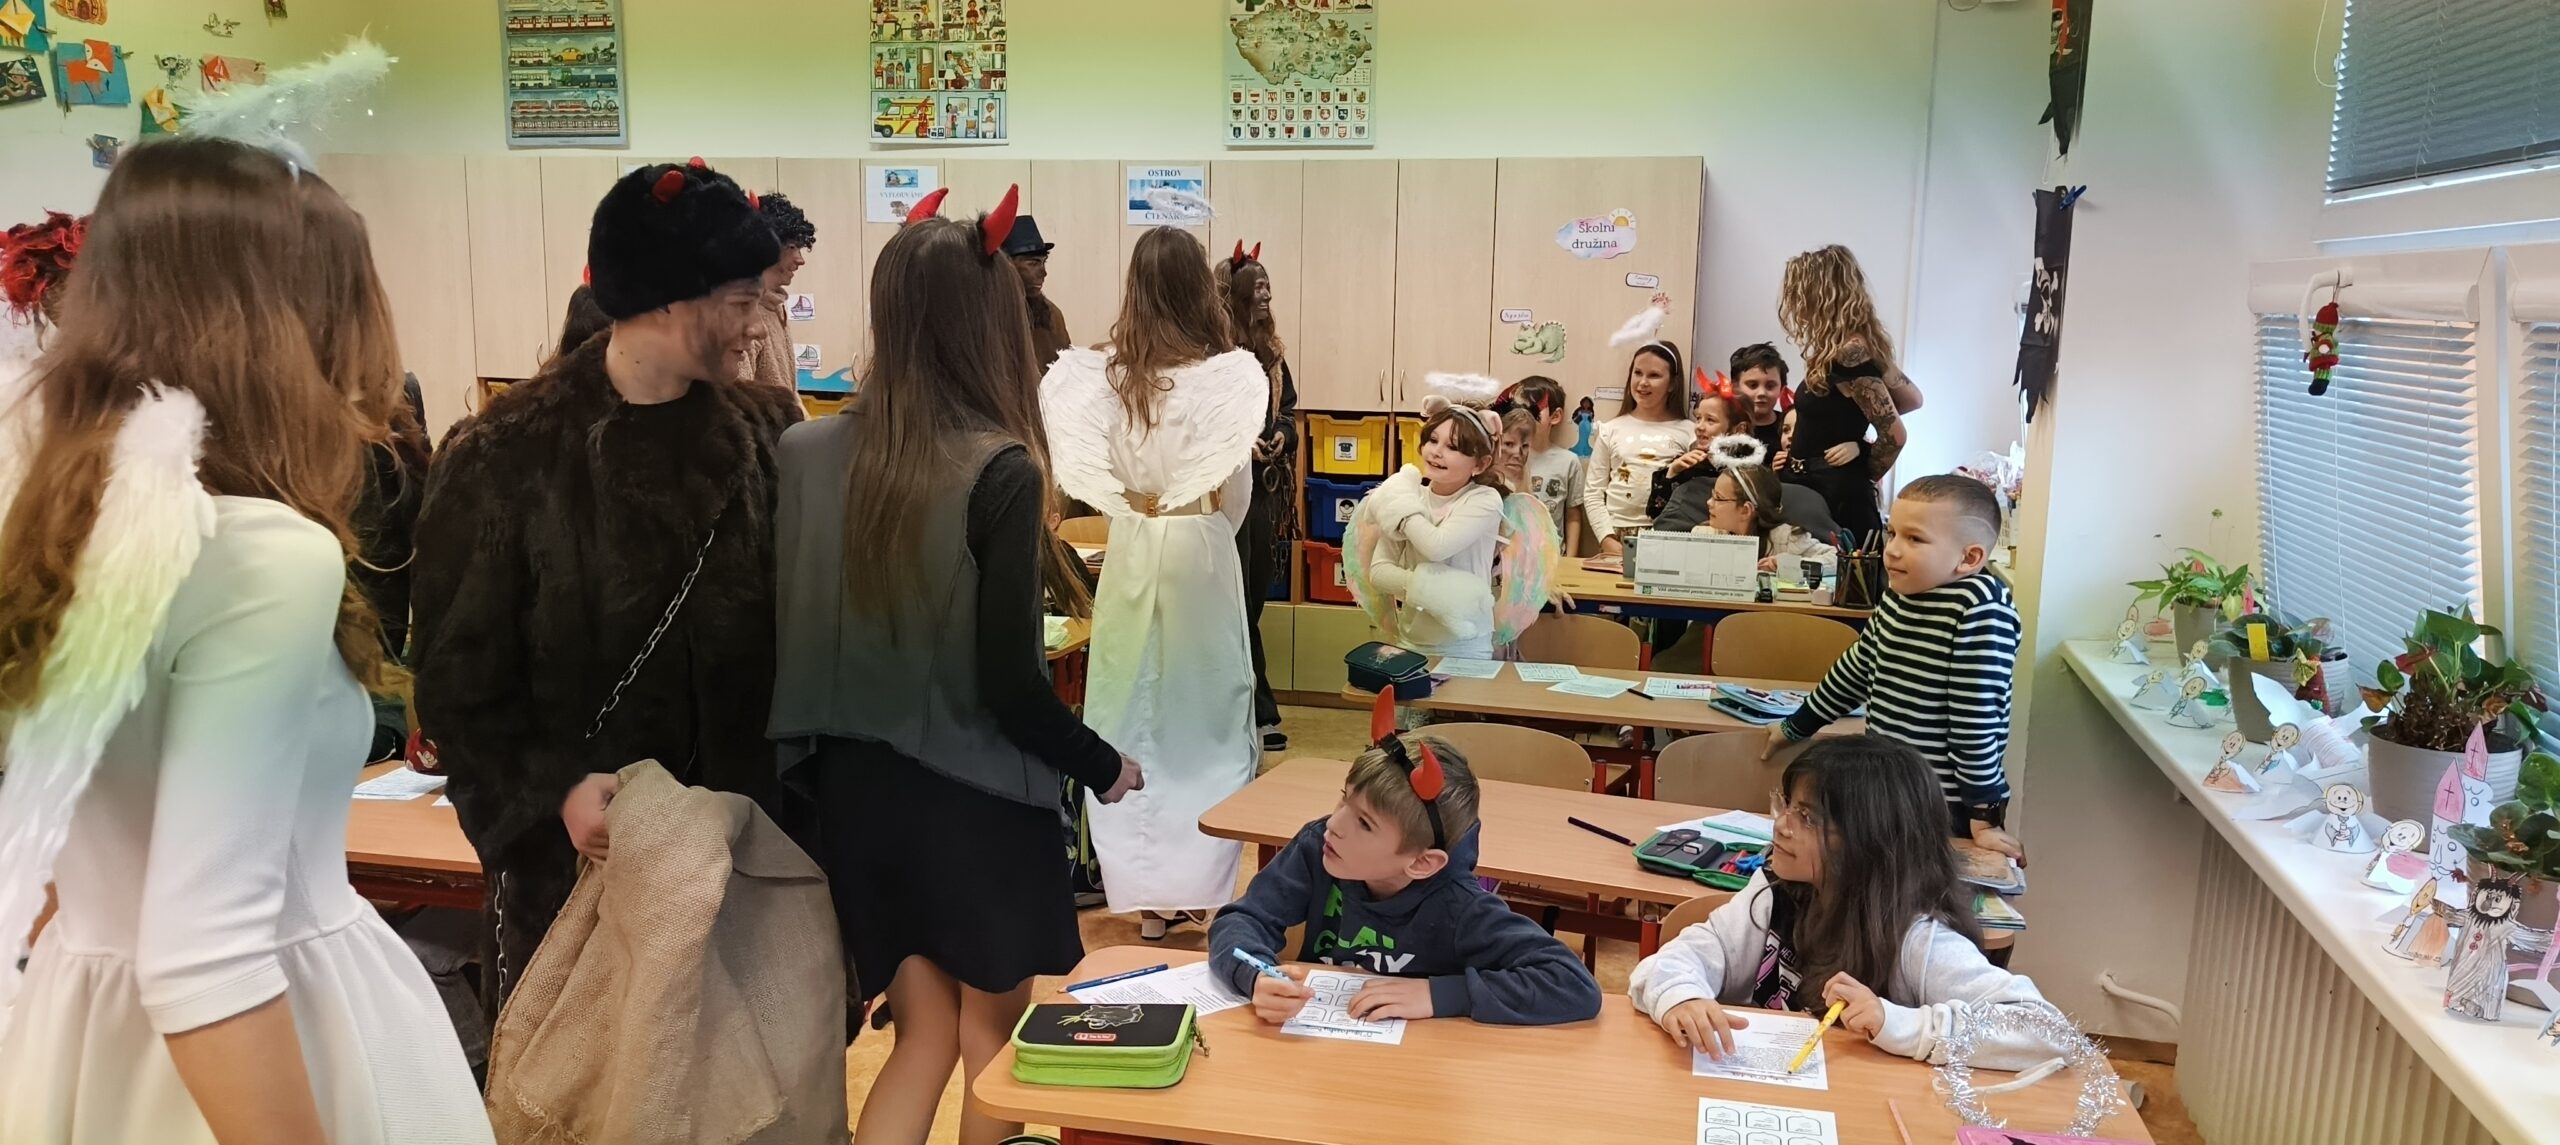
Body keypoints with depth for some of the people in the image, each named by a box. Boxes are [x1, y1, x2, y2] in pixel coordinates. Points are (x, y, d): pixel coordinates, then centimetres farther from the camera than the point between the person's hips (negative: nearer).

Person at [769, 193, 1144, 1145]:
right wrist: (1105, 767, -1)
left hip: (853, 785, 5)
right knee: (990, 1032, 18)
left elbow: (785, 637, 0)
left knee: (925, 1031, 19)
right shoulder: (1000, 472, -18)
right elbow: (1010, 686, -17)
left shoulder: (803, 452, -4)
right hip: (975, 793, -4)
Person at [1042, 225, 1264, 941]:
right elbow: (1236, 486, -7)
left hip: (1130, 552, 2)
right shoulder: (1232, 374, -11)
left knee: (1130, 713, 11)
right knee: (1203, 711, 11)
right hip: (1200, 551, -2)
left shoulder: (1099, 375, -5)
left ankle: (1144, 891, 18)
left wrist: (1133, 508, 9)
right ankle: (1197, 879, 18)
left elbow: (1087, 470, -7)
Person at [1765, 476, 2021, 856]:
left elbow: (1977, 713, -20)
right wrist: (1795, 727, 26)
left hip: (1947, 809, -7)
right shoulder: (1899, 597, 4)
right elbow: (1857, 667, 19)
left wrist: (1985, 814, -17)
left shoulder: (1981, 609, -20)